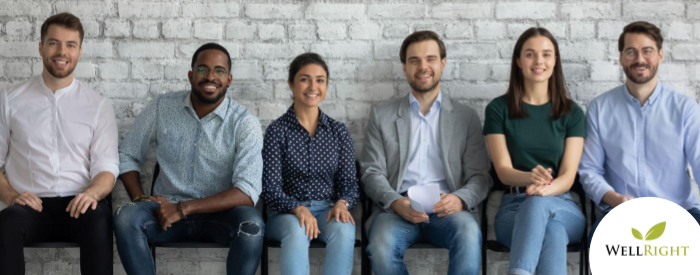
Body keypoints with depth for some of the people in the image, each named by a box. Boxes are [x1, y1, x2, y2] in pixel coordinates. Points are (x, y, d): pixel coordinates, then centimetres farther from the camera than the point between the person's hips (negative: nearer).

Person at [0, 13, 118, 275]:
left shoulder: (99, 105, 11)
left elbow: (107, 165, 4)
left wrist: (92, 192, -18)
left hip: (80, 205, 0)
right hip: (31, 205, 0)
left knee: (98, 220, -35)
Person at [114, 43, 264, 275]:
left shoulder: (245, 123, -8)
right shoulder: (162, 107, 2)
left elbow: (247, 192, -18)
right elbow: (127, 156, 12)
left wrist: (183, 209, -22)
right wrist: (140, 200, -6)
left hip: (218, 214, -2)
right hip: (166, 211, 2)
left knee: (251, 224, -34)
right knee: (125, 218, -28)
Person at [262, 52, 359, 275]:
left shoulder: (338, 131, 10)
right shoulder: (277, 131, 1)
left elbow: (349, 181, 8)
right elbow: (271, 189, -5)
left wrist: (342, 203, -15)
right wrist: (298, 209, -24)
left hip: (328, 209, 2)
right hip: (288, 212, -2)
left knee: (343, 230, -33)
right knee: (296, 231, -37)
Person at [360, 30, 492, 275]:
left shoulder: (466, 117, 18)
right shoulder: (382, 115, 18)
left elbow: (480, 176, 11)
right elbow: (372, 172, 10)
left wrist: (460, 199, -13)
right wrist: (396, 202, -12)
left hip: (446, 209, 0)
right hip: (397, 208, 0)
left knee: (469, 233, -35)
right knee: (381, 245, -34)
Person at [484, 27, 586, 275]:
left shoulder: (572, 113, 9)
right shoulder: (499, 109, 6)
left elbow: (568, 176, 0)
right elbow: (503, 170, -2)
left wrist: (544, 189, -25)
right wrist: (531, 177, -27)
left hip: (562, 207, 1)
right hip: (513, 208, -1)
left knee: (538, 204, -38)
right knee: (552, 230, -38)